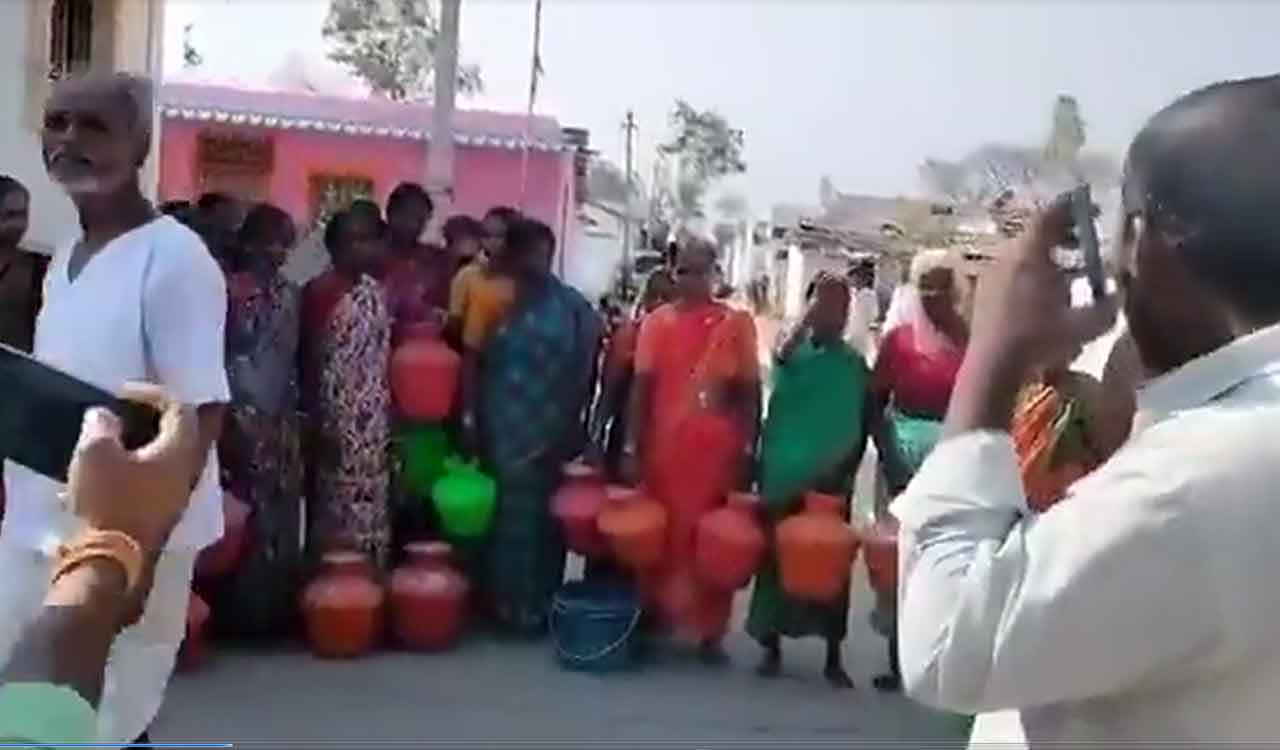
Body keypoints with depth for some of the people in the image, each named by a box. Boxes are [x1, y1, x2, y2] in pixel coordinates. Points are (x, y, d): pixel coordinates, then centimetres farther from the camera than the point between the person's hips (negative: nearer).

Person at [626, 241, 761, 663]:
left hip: (718, 450, -1)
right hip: (664, 446, 1)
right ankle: (654, 619, 24)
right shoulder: (657, 322, 4)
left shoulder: (737, 324, 2)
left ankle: (710, 630, 13)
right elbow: (642, 387, 4)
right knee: (660, 534, 10)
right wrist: (633, 447, 0)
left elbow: (750, 391, 3)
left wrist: (748, 450, -2)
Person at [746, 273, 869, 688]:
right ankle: (771, 646, 17)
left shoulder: (855, 364, 4)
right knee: (778, 558, 4)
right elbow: (780, 355, -24)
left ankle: (833, 656, 13)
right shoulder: (795, 351, 1)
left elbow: (863, 425, 8)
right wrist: (810, 316, -25)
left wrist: (849, 467, 0)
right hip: (785, 473, -1)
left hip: (831, 478, 1)